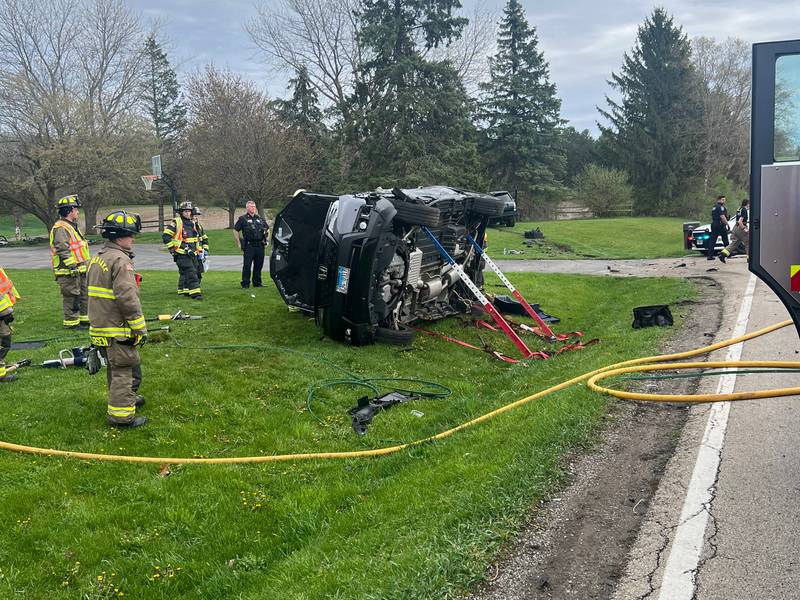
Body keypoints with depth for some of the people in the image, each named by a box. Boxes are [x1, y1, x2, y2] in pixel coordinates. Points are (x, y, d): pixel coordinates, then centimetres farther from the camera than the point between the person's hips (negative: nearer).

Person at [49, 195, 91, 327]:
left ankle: (84, 319, 26)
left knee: (84, 295, 16)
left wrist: (86, 265, 27)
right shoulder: (60, 228, -15)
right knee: (71, 297, -4)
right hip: (69, 272, -10)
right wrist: (72, 267, -24)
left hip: (80, 270, 10)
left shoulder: (72, 226, 19)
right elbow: (63, 250, -23)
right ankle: (71, 322, 2)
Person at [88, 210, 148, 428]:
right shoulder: (120, 260, -18)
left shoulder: (97, 259, 13)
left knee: (115, 366, 24)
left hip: (99, 326, 10)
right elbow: (128, 299, -24)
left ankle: (125, 398, 41)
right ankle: (121, 414, 2)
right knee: (124, 369, -1)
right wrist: (140, 328, -17)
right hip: (118, 329, -10)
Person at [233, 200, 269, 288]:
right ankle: (245, 283, 1)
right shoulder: (243, 219, 1)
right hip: (249, 246, -5)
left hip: (260, 245, 5)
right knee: (247, 265, -5)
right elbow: (235, 231, 2)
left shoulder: (259, 218, 16)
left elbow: (267, 228, 29)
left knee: (259, 265, 8)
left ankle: (257, 282, 18)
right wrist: (239, 243, -3)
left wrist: (266, 239, 19)